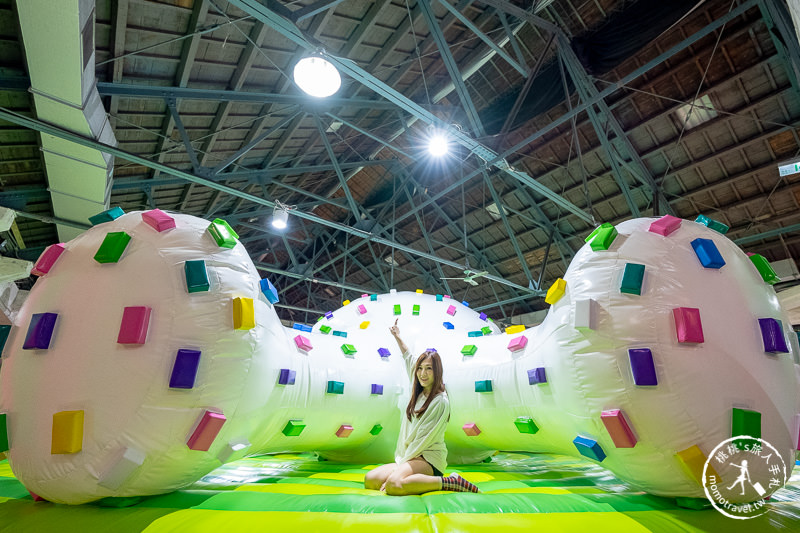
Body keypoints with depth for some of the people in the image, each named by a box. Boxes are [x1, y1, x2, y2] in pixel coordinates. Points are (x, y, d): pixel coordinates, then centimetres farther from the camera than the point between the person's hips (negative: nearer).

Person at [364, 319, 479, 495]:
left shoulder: (440, 401, -12)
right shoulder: (419, 392, 10)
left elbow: (423, 439, -15)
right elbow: (408, 359, 26)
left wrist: (401, 463, -14)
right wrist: (398, 337, 36)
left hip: (429, 460, -8)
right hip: (408, 458, 8)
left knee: (394, 484, -34)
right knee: (369, 480, -11)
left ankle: (449, 482, -18)